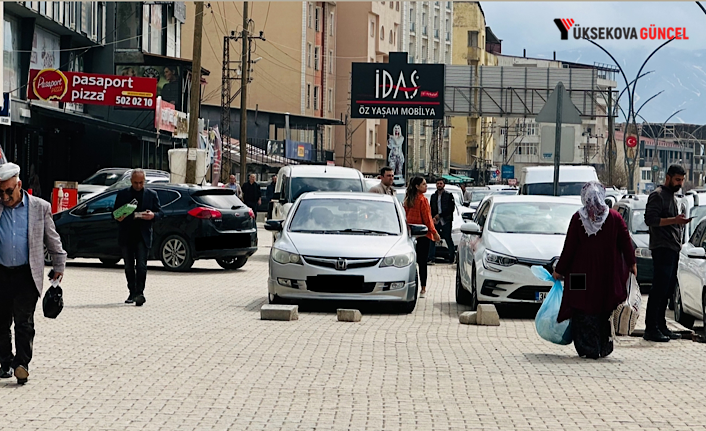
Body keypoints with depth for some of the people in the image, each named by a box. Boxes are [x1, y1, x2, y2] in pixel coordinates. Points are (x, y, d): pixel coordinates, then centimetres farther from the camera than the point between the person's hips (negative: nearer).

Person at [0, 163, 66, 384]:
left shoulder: (40, 207, 2)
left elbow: (52, 239, 9)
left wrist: (59, 266, 12)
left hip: (27, 274, -3)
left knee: (24, 321, -9)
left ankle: (22, 363, -10)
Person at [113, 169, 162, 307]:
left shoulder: (152, 195, 7)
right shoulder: (122, 194, 8)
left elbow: (160, 212, 9)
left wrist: (153, 215, -14)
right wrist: (118, 218, -13)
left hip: (143, 237, -2)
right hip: (126, 237, 2)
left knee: (141, 266, -12)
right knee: (129, 267, 9)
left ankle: (139, 293, -14)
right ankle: (132, 293, 18)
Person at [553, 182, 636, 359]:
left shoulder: (578, 218, -7)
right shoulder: (614, 217, -2)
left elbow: (569, 247, -5)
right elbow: (626, 242, 0)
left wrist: (560, 270, 3)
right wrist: (632, 263, 11)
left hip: (583, 272, -2)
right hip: (608, 272, 2)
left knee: (584, 310, 4)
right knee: (604, 309, 13)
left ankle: (587, 348, 0)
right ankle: (603, 346, 14)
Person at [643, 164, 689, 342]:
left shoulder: (672, 196, 24)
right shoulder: (657, 195, -6)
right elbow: (650, 219, -17)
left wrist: (679, 221, 14)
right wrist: (673, 220, -22)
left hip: (673, 249, 10)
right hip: (662, 248, -10)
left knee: (668, 288, 9)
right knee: (660, 288, -11)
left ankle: (661, 326, 14)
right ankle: (651, 329, -11)